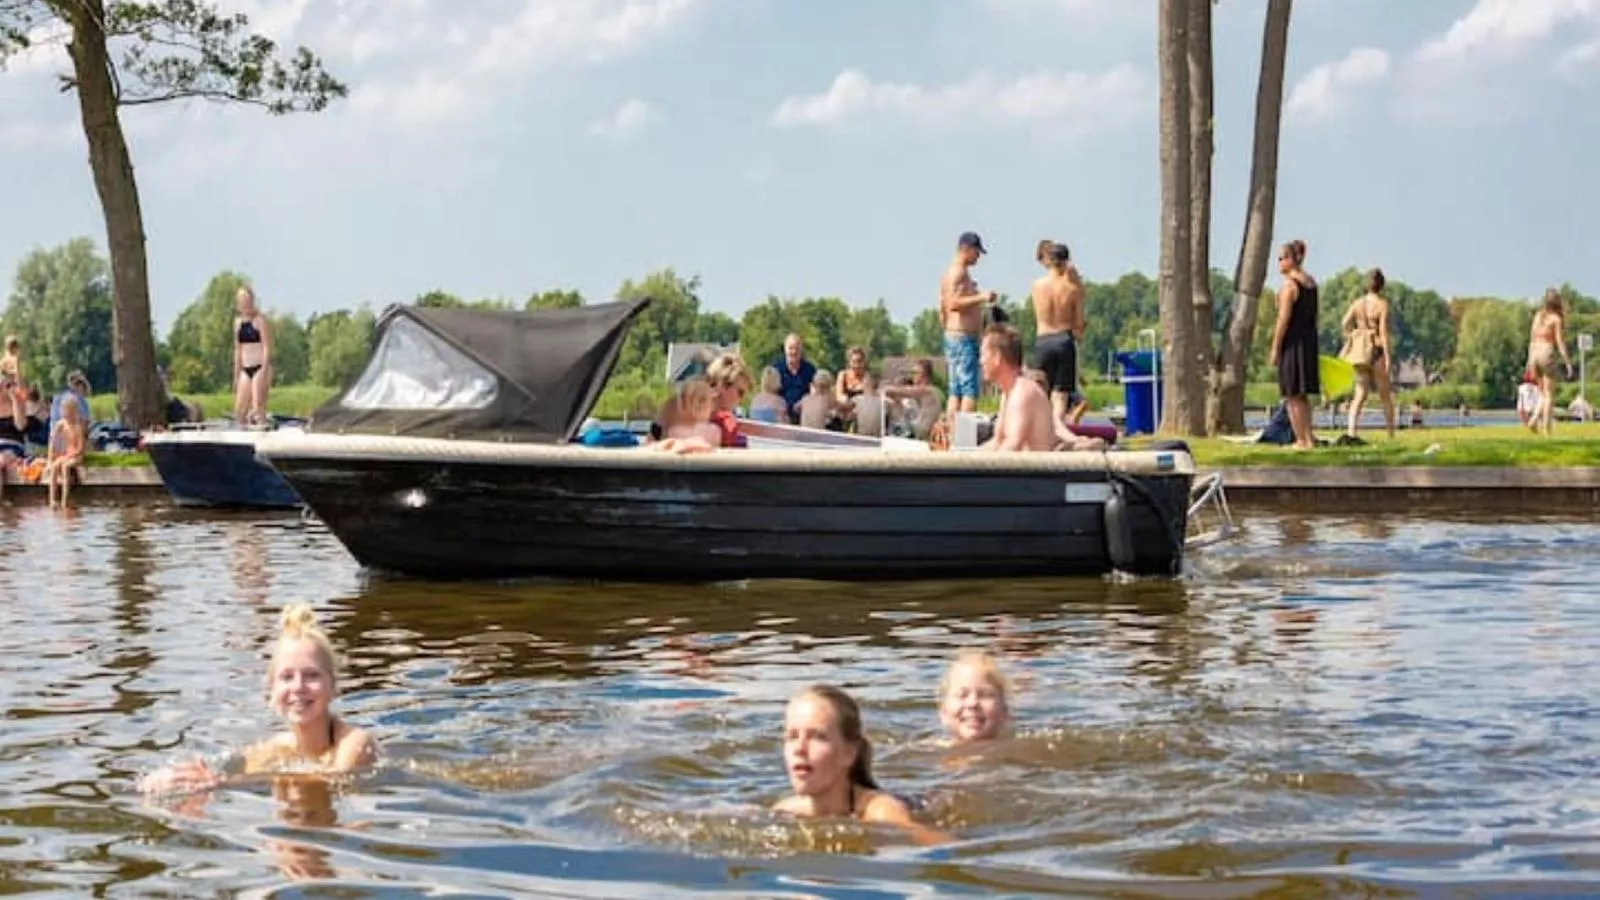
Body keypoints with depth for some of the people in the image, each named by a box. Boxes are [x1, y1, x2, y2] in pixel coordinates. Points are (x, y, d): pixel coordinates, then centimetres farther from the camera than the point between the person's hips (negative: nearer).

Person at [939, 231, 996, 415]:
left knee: (956, 390, 8)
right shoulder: (959, 271, -11)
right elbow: (953, 303, -25)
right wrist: (980, 298, -28)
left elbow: (942, 311, 24)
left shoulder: (950, 272, 20)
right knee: (970, 389, -14)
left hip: (951, 336, 10)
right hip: (963, 337, -10)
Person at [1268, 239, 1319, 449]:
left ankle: (1301, 440, -2)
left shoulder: (1289, 285, -14)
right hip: (1310, 341, 9)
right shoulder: (1311, 283, 12)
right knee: (1303, 395, 16)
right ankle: (1308, 438, 18)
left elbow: (1284, 319, -17)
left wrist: (1275, 349, -14)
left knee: (1292, 395, -2)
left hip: (1293, 341, -9)